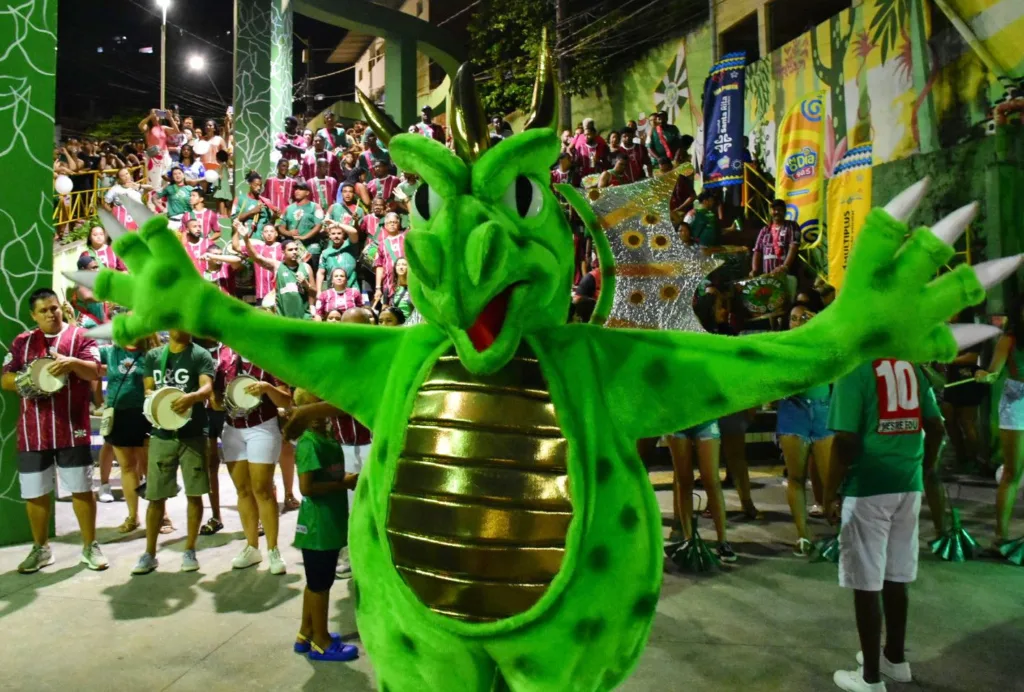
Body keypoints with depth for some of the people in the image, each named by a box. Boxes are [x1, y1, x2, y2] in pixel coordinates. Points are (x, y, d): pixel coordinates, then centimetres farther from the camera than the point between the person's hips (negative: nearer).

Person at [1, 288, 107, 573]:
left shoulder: (80, 336, 1)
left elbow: (94, 371, -9)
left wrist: (72, 362, -29)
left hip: (72, 428, -3)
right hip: (32, 431, 3)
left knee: (82, 488, 3)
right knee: (35, 491, 10)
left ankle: (90, 546, 14)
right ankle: (41, 548, 26)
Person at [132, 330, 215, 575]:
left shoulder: (200, 355, -3)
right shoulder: (153, 356, 10)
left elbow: (207, 388, -16)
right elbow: (148, 390, 9)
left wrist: (192, 396, -38)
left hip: (192, 435, -3)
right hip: (161, 434, 3)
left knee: (194, 494, 3)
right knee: (156, 496, 7)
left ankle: (189, 551, 16)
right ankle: (150, 553, 18)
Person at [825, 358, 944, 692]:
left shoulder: (854, 370, -13)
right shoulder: (911, 367, 6)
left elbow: (847, 441, -18)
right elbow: (935, 427, 9)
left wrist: (830, 494, -9)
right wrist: (924, 470, 23)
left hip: (868, 489, -7)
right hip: (908, 486, 7)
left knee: (866, 583, 4)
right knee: (895, 577, 19)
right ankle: (895, 658, 34)